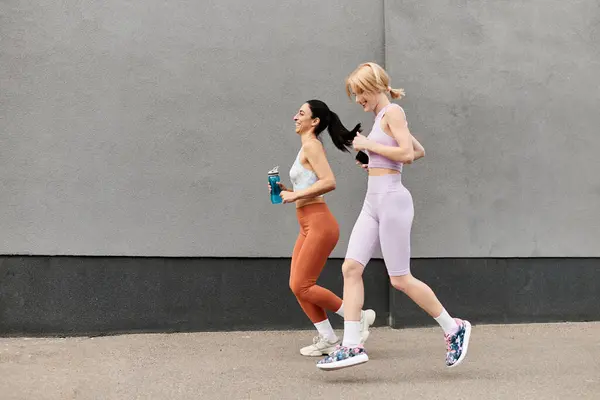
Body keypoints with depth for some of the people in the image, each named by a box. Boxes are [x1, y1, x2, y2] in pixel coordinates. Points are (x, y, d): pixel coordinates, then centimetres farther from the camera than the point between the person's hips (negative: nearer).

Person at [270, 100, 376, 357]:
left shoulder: (311, 145, -10)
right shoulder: (307, 147, 18)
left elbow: (329, 182, -23)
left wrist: (295, 195, -18)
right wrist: (286, 191, 9)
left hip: (319, 223, -10)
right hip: (308, 225, 10)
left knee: (302, 286, -7)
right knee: (297, 285, 7)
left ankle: (359, 317, 4)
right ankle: (327, 339, 13)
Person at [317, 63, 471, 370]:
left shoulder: (392, 111, -7)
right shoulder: (382, 118, 19)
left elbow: (407, 152, -19)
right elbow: (419, 151, 26)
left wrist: (369, 145, -12)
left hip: (392, 199, -9)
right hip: (373, 202, 9)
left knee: (400, 279, -3)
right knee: (351, 268, -3)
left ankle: (454, 328, 13)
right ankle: (352, 346, -3)